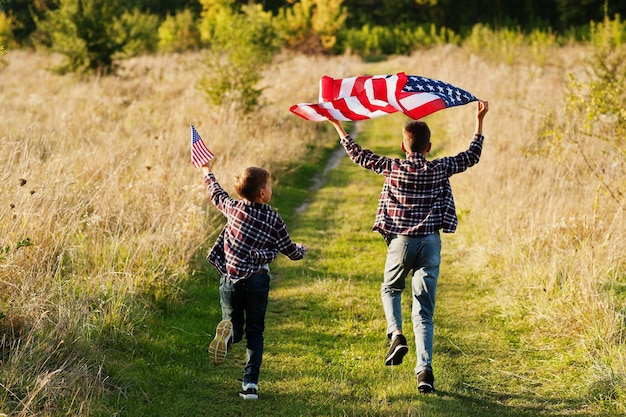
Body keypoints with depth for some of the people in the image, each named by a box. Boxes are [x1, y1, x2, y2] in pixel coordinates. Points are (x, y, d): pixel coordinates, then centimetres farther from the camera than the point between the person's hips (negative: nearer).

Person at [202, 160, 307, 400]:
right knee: (255, 333, 11)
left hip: (230, 279, 1)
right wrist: (301, 250, 31)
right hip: (257, 281, -1)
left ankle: (229, 332, -22)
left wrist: (207, 172, 40)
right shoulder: (273, 219, -4)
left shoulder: (233, 208, -1)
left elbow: (216, 194, 21)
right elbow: (291, 252, 7)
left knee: (235, 324, 17)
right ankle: (250, 384, 1)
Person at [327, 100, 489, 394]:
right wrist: (480, 120, 21)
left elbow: (358, 155, 9)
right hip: (430, 243, 1)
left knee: (390, 290, 27)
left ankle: (396, 335, 0)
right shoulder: (439, 169, 0)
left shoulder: (392, 168, -3)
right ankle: (425, 370, -8)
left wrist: (337, 125, 20)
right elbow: (472, 156, 13)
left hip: (400, 242, -1)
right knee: (424, 312, 3)